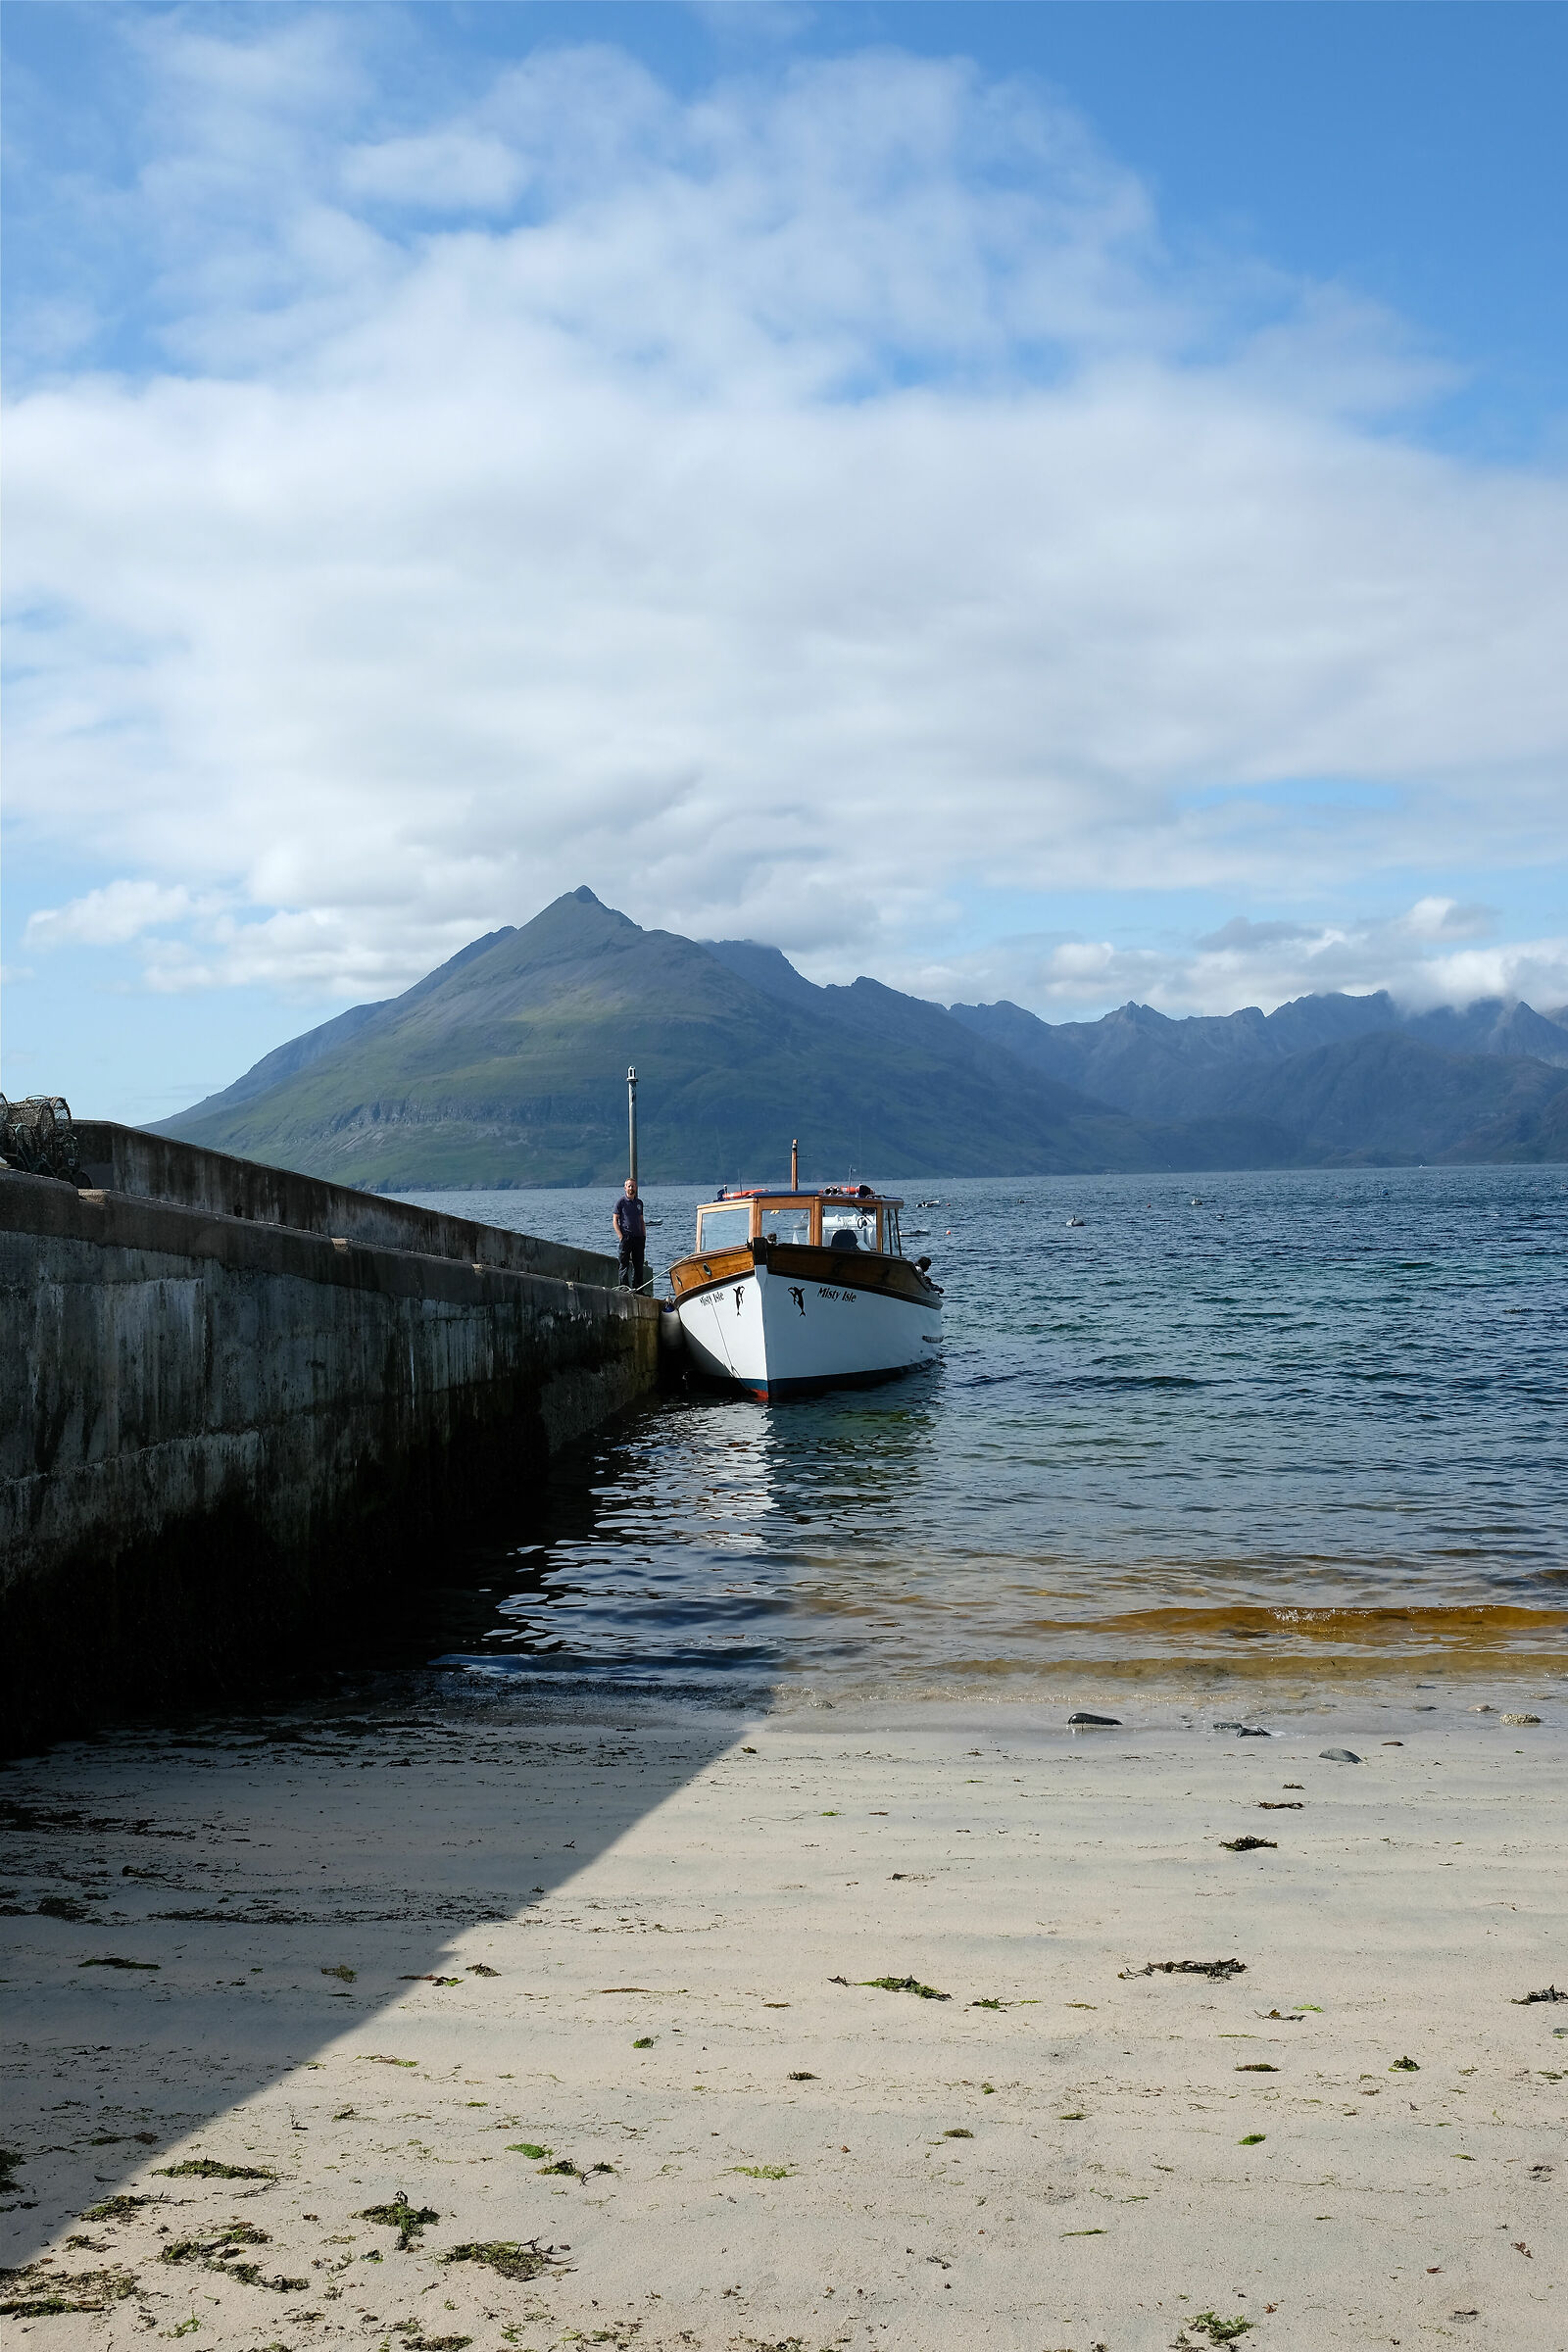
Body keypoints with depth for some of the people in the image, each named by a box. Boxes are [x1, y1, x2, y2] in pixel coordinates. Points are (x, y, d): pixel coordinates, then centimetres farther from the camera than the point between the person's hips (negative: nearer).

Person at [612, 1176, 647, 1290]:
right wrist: (621, 1236, -12)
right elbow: (615, 1220, -3)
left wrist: (644, 1236, 10)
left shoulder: (639, 1203, 16)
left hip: (638, 1238, 5)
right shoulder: (621, 1202, 0)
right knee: (624, 1264, -5)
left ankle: (638, 1288, 12)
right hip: (626, 1237, -5)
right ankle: (624, 1287, -5)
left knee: (638, 1265, 7)